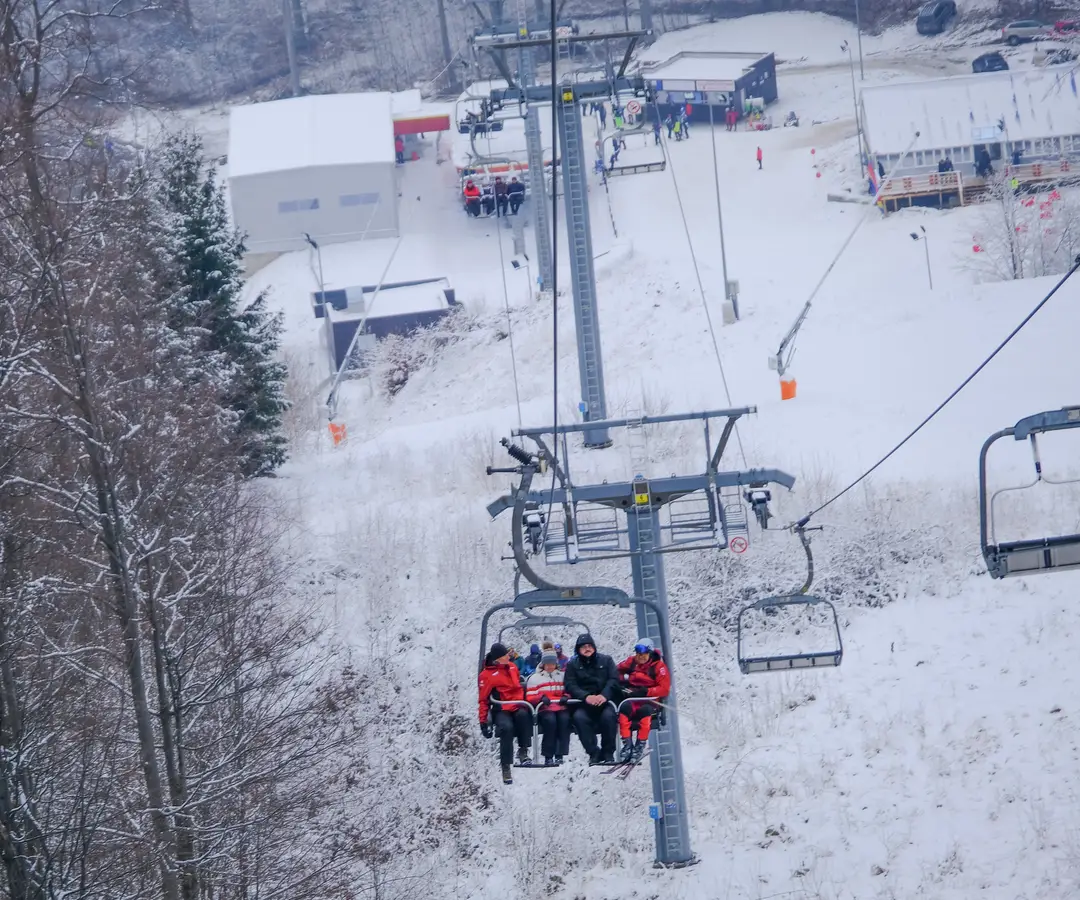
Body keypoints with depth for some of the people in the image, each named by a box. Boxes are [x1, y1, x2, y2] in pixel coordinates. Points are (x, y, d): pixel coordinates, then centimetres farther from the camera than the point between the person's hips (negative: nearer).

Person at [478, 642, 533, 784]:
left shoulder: (512, 667, 11)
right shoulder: (487, 675, -4)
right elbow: (484, 700, -1)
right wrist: (483, 722, -4)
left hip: (518, 707, 4)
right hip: (502, 710, -4)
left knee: (522, 714, -33)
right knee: (507, 728, -33)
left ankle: (523, 751, -23)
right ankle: (506, 767, -26)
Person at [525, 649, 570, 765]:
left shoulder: (563, 676, 23)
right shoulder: (535, 678, 13)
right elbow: (530, 698, 5)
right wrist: (541, 698, -15)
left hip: (561, 707, 2)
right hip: (544, 709, -2)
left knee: (564, 718, -33)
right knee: (550, 720, -36)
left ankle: (559, 755, -34)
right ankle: (548, 756, -32)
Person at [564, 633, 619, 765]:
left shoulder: (606, 661, 13)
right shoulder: (572, 665, 14)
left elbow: (613, 680, 1)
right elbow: (570, 685, 1)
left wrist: (604, 695, -20)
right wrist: (586, 697, -19)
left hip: (605, 701, 0)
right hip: (583, 704, 0)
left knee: (608, 715, -34)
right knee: (579, 717, -33)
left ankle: (608, 753, -19)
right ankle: (594, 753, -24)